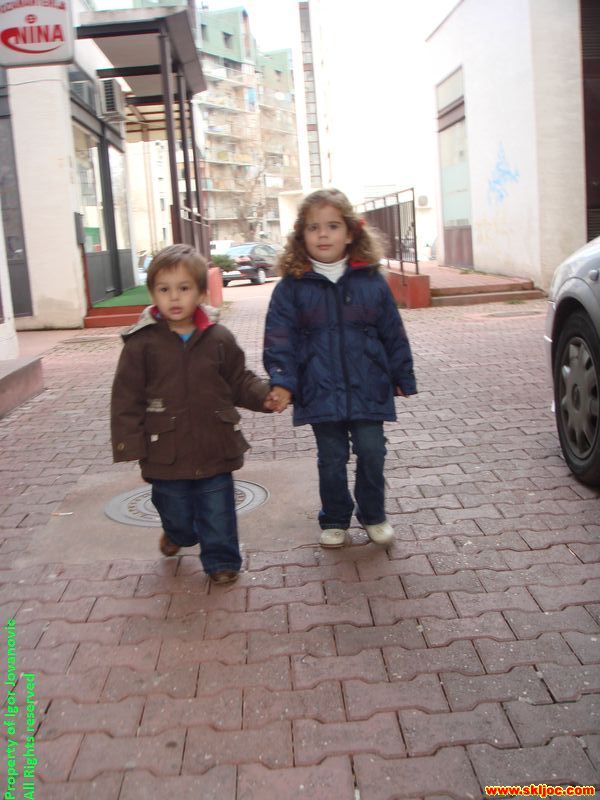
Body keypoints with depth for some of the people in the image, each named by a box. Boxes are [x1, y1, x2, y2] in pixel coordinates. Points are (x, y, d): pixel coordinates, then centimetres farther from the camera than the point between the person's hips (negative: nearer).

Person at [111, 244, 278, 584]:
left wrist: (264, 396, -10)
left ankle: (221, 559, 30)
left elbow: (240, 380, 8)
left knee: (218, 510, 10)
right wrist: (129, 443, -8)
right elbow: (127, 397, -5)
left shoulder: (219, 338, -1)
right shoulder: (142, 343, -7)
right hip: (166, 451, 0)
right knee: (175, 509, 18)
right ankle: (178, 534, 50)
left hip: (215, 448, 1)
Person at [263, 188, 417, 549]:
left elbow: (393, 334, 7)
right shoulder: (292, 286, -3)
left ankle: (373, 515, 27)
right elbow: (280, 340, -4)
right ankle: (335, 520, 29)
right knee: (332, 458, 10)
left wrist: (403, 377, 11)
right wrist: (283, 382, -15)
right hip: (320, 392, 0)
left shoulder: (372, 281, 0)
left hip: (368, 389, 1)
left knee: (372, 453, 5)